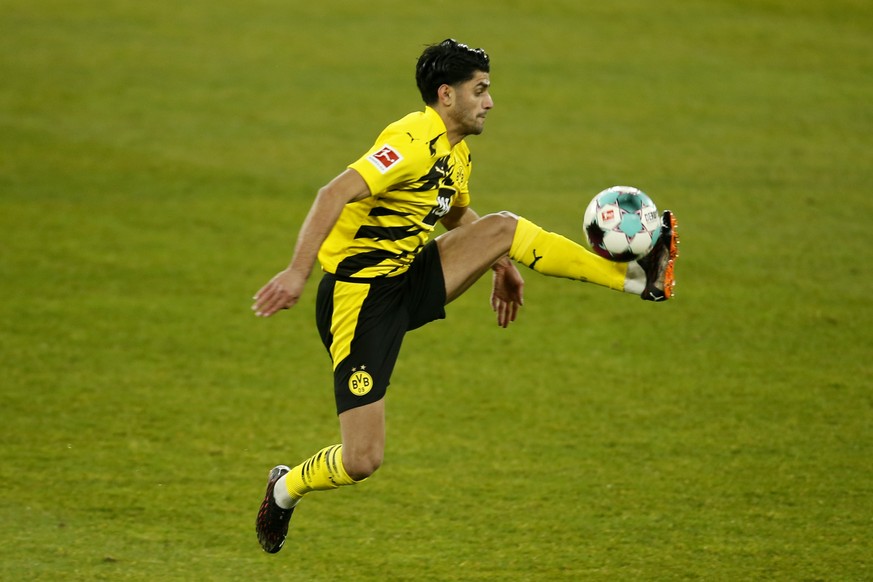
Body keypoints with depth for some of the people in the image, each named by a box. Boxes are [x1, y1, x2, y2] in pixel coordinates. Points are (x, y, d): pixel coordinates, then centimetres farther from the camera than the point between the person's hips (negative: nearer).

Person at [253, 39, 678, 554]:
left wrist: (502, 265, 28)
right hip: (360, 298, -8)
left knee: (505, 228, -5)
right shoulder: (414, 142, -21)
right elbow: (335, 194, -32)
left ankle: (637, 277, -1)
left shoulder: (458, 152, 9)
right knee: (362, 462, -12)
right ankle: (287, 488, 19)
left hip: (409, 279, 8)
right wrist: (297, 273, -41)